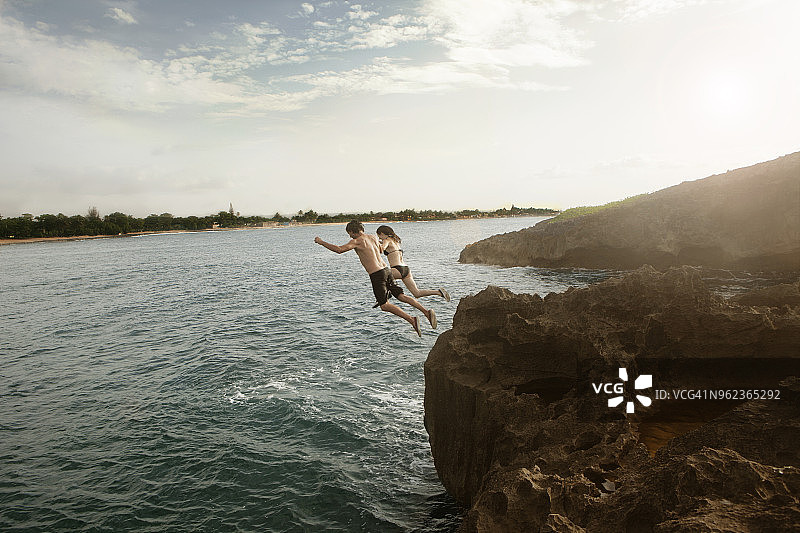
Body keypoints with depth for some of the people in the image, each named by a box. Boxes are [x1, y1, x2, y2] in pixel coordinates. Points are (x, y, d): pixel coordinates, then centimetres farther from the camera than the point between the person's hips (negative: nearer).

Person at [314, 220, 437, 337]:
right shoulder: (373, 237, 16)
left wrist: (321, 242, -5)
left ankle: (412, 320, -15)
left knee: (384, 305, -2)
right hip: (386, 270, 7)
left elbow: (339, 250, -16)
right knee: (401, 296, 6)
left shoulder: (357, 241, -5)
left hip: (376, 275, -7)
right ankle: (426, 312, -9)